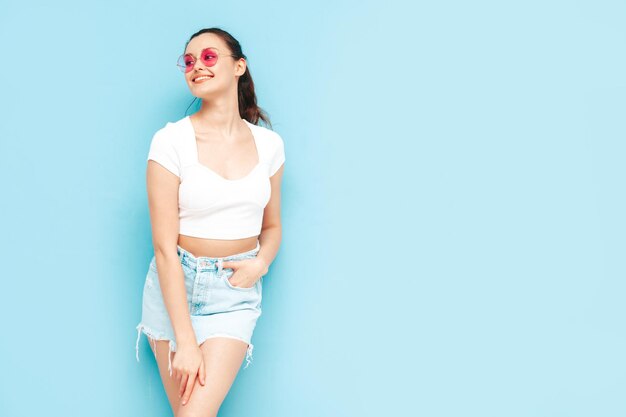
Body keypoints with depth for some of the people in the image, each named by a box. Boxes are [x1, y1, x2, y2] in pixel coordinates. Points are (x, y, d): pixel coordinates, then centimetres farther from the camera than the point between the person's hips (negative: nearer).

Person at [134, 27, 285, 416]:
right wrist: (185, 341, -17)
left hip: (236, 292, 2)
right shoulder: (171, 141, -11)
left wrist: (260, 264, -9)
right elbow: (164, 247, -14)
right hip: (175, 288, -1)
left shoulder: (269, 143, 1)